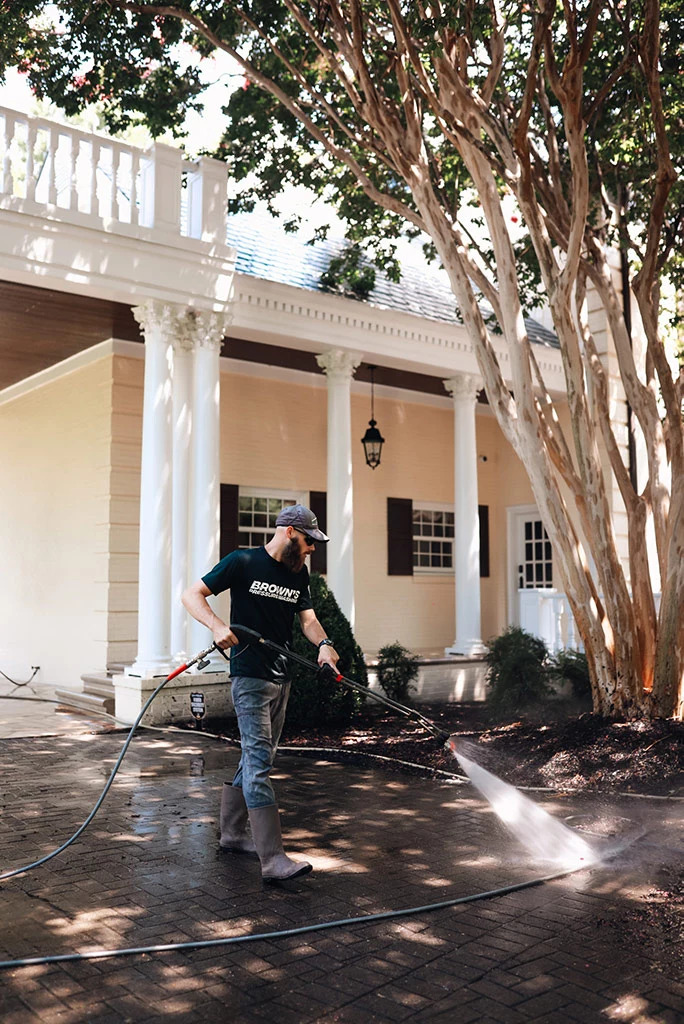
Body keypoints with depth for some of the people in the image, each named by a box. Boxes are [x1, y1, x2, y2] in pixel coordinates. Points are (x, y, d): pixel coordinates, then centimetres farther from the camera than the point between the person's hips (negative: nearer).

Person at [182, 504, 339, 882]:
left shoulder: (298, 573, 11)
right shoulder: (243, 562, -9)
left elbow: (308, 619, 7)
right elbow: (192, 594, -9)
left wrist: (323, 643, -15)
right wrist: (218, 626, -27)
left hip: (281, 679, 8)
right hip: (250, 677, -8)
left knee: (258, 757, 16)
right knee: (259, 760, -12)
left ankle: (232, 833, 31)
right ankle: (272, 859, -15)